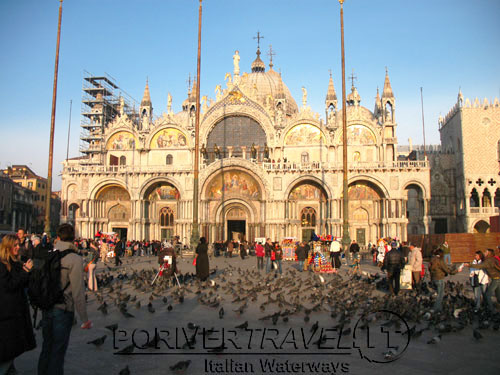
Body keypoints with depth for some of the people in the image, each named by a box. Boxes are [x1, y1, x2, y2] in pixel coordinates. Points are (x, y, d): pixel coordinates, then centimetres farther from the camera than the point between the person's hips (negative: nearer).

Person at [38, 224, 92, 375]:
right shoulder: (75, 259, -18)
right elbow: (78, 292, -18)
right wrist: (85, 319, -10)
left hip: (46, 309, 6)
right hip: (63, 310, -5)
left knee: (46, 348, 22)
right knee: (58, 351, 8)